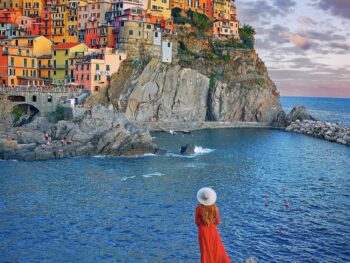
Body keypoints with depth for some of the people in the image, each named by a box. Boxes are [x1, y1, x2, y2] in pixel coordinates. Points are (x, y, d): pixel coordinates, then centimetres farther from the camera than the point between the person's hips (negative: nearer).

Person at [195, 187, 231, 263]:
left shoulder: (198, 208, -16)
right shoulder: (214, 207, -13)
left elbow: (197, 222, -6)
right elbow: (217, 222, -6)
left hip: (203, 231, -1)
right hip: (212, 230, 1)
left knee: (205, 250, 11)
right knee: (217, 248, 16)